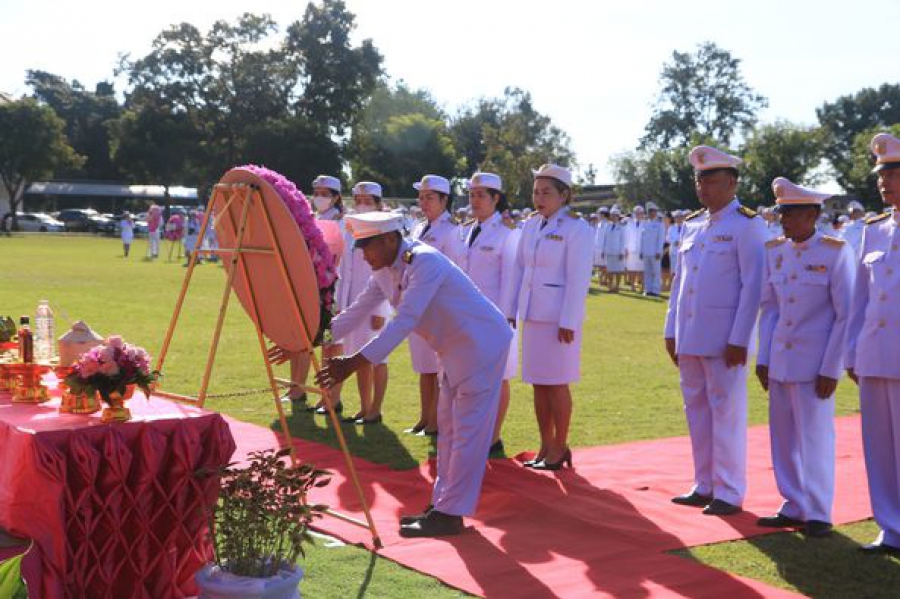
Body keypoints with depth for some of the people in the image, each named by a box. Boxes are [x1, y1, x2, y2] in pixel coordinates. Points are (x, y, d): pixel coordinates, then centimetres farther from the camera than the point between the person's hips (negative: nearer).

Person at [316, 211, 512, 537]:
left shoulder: (424, 262, -27)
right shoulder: (384, 270, 1)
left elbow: (404, 322, -34)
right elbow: (356, 314, 7)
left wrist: (354, 363, -38)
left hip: (481, 344, -10)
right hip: (455, 348, 10)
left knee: (468, 431, -6)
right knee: (449, 428, 14)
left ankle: (450, 515, -2)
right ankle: (442, 505, 22)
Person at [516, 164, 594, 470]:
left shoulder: (576, 228, -10)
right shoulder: (531, 226, 11)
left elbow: (579, 280, -14)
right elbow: (520, 268, 15)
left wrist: (568, 321, -17)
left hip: (559, 318, -7)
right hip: (532, 316, 7)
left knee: (556, 384, 0)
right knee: (538, 384, 10)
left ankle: (559, 448, 11)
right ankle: (546, 447, 19)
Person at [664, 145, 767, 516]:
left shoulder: (747, 225, -6)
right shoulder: (692, 224, 14)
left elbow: (753, 287, -11)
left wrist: (739, 340, -16)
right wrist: (671, 330, 13)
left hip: (724, 339, -7)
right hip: (689, 338, 7)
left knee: (726, 412, -1)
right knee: (697, 411, 11)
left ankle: (729, 493, 7)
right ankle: (704, 486, 21)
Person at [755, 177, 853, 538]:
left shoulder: (836, 252, -8)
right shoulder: (775, 251, 7)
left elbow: (846, 315, -8)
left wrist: (831, 369, -12)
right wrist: (763, 359, 7)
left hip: (814, 364, -5)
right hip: (779, 361, 5)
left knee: (814, 437, 0)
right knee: (783, 437, 10)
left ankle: (818, 514, 12)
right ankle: (794, 507, 22)